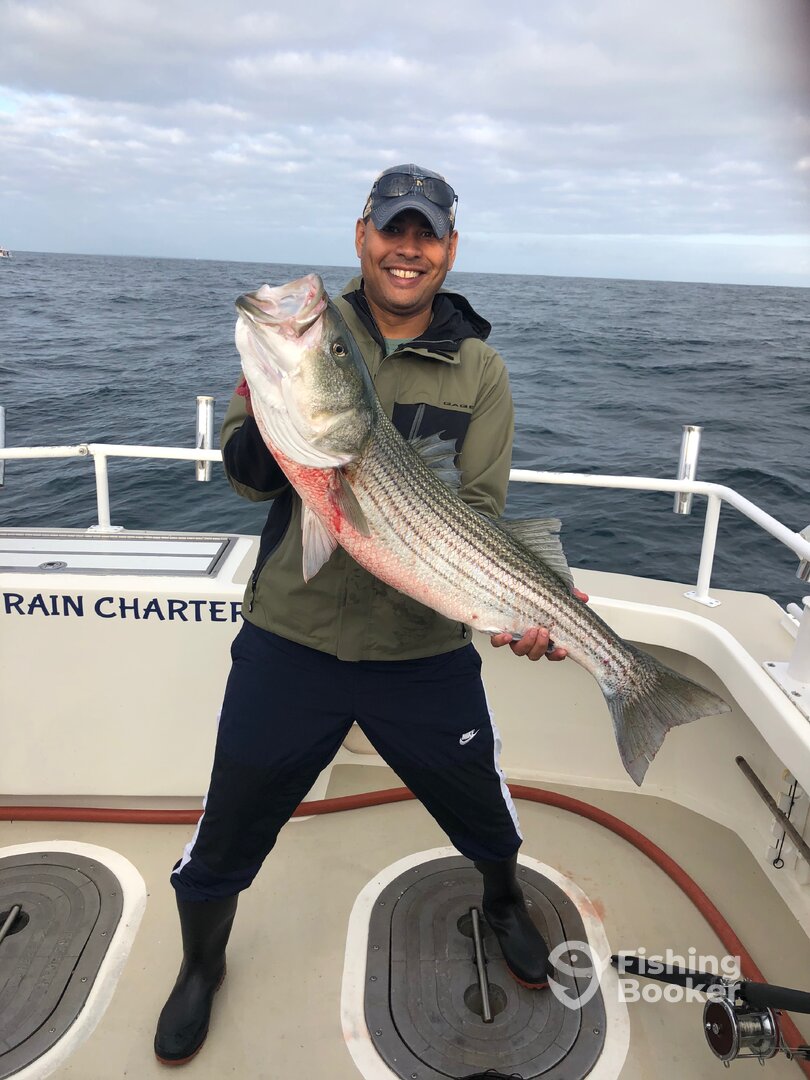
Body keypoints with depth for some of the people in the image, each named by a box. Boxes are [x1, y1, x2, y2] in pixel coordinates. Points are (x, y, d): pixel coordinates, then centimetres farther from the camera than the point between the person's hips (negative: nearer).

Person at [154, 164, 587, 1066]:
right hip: (290, 637, 0)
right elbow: (246, 477, -3)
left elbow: (479, 513, -5)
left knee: (482, 809, 19)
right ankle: (201, 965, 47)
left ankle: (504, 904, 56)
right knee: (230, 825, 15)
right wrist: (266, 422, -25)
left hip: (427, 648, 1)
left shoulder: (478, 372, 0)